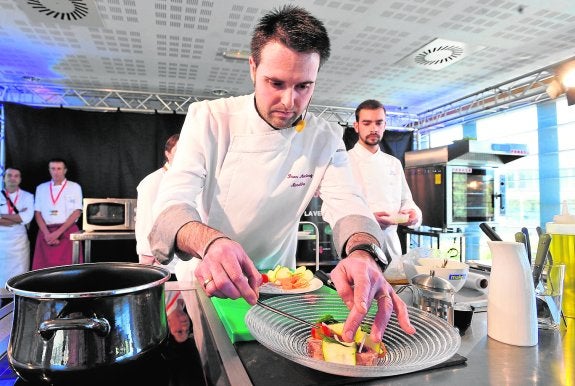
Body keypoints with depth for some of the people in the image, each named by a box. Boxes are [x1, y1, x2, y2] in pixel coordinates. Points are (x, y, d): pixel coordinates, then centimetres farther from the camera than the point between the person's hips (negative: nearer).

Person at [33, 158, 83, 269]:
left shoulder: (75, 187, 4)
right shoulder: (41, 188, 13)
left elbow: (77, 212, -3)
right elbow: (37, 213, 7)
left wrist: (58, 232, -11)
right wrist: (47, 234, -8)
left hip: (68, 232, -2)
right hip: (46, 233, 2)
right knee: (44, 268, 0)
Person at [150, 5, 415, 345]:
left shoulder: (326, 138, -7)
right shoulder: (208, 119, -13)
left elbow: (347, 206, -17)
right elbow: (172, 205, -21)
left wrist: (363, 253, -41)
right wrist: (209, 242, -44)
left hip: (277, 288, 2)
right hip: (206, 281, -1)